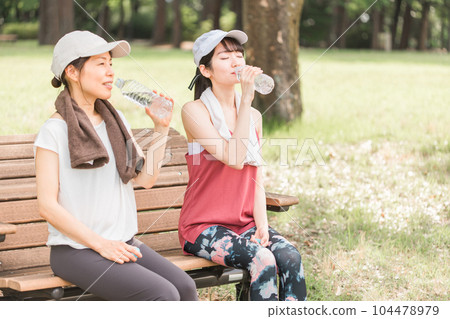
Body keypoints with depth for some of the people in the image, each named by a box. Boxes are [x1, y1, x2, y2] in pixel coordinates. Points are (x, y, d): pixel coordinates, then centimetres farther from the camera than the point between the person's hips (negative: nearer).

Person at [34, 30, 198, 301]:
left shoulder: (116, 121, 14)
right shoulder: (54, 131, -6)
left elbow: (145, 178, 9)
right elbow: (47, 205, -11)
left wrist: (162, 128, 0)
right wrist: (101, 244, -16)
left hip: (124, 243, 6)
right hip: (76, 250, -6)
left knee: (185, 286, -19)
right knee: (164, 294, -25)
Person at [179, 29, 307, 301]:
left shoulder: (254, 116, 12)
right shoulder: (195, 111, -7)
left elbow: (257, 181, 13)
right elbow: (234, 159, -20)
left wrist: (262, 224, -4)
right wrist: (246, 100, -20)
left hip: (246, 223, 5)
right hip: (204, 226, -5)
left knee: (291, 257, -23)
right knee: (263, 261, -30)